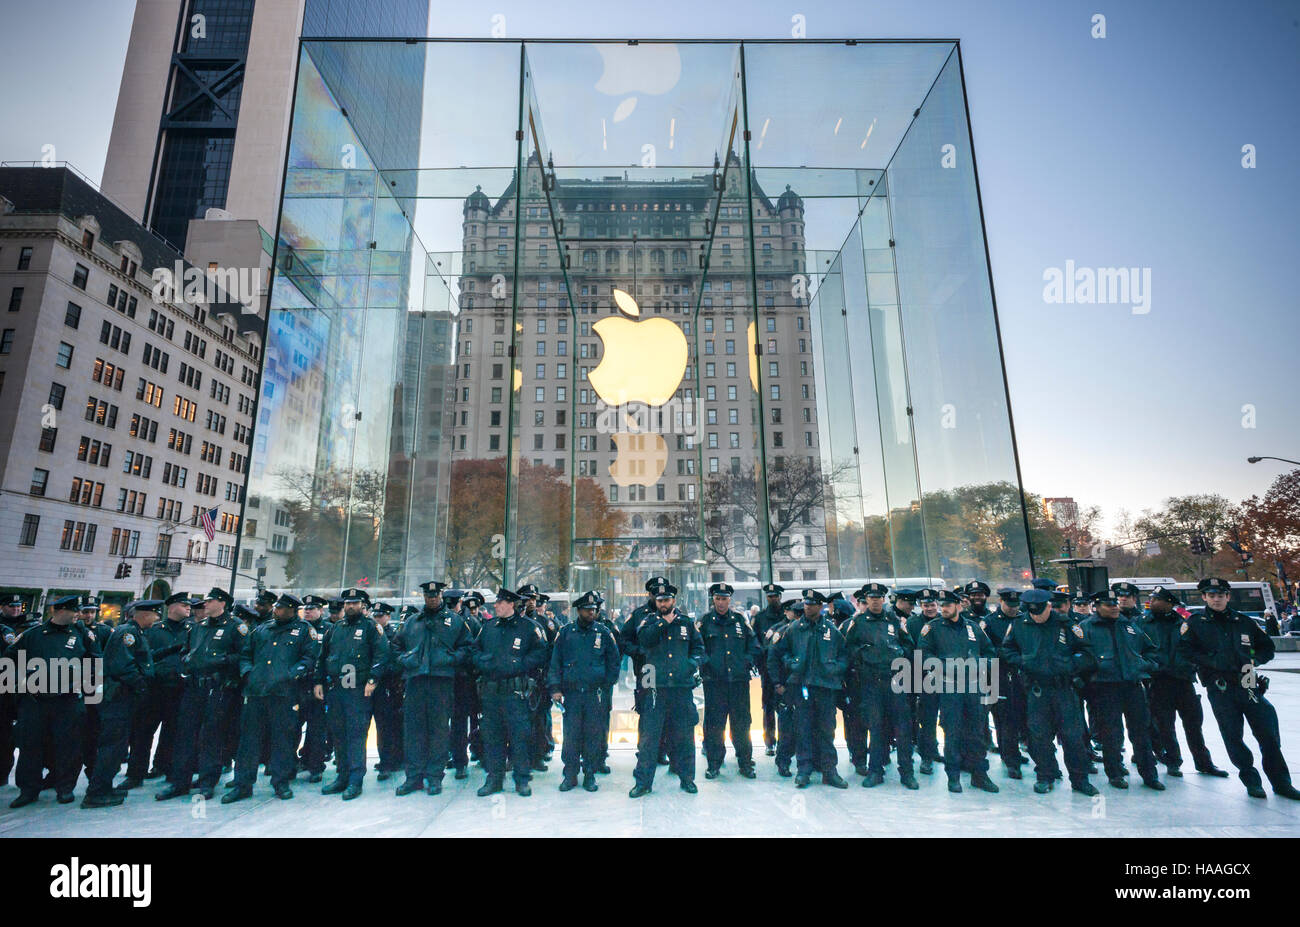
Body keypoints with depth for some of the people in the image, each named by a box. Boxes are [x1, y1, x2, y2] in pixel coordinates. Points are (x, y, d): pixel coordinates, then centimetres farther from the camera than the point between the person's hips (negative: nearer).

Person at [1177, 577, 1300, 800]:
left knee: (1269, 733, 0)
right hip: (1219, 688, -2)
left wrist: (1253, 660, 1)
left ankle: (1281, 782, 16)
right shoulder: (1195, 623, 4)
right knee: (1233, 736, 1)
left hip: (1248, 685, 2)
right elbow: (1185, 650, -4)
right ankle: (1250, 779, 17)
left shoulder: (1244, 622, 13)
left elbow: (1267, 647, 19)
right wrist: (1212, 661, -13)